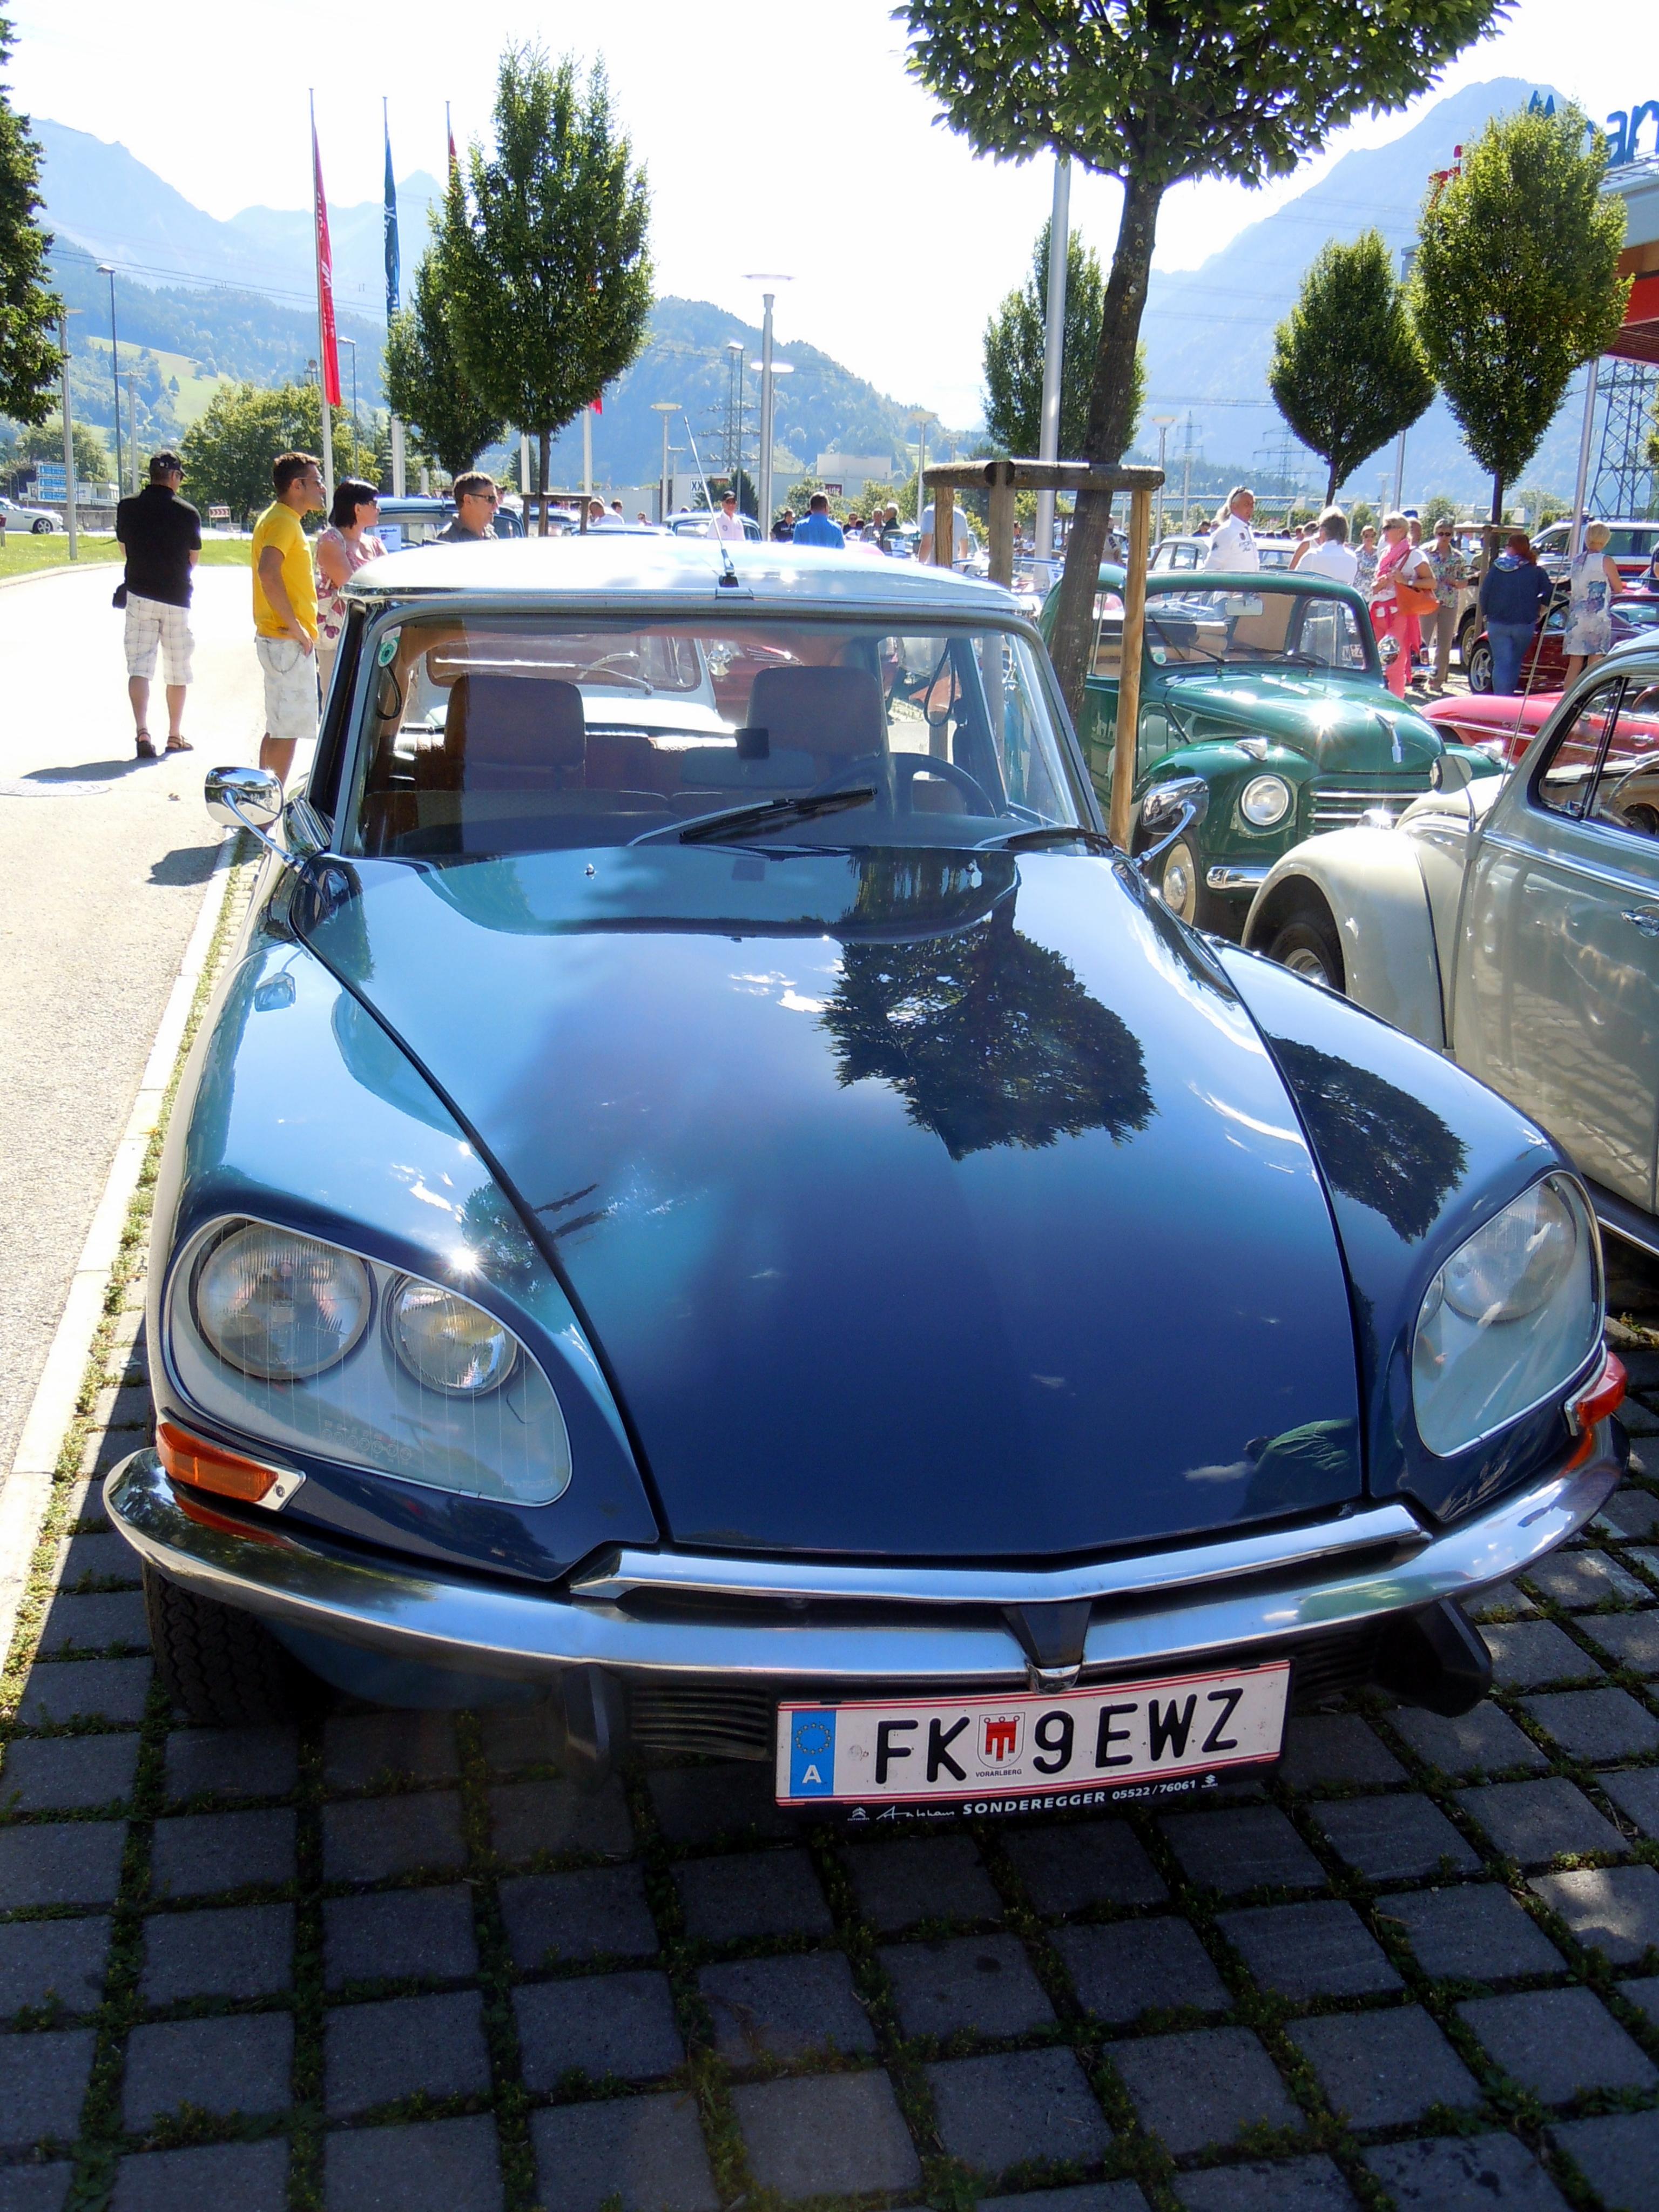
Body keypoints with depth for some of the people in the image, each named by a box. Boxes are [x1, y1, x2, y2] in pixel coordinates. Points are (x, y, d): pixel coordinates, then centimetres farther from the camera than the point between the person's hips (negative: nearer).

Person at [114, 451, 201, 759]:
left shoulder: (127, 507, 0)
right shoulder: (187, 513, -7)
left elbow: (124, 547, 13)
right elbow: (194, 559, 4)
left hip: (139, 593, 1)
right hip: (176, 597, -1)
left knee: (138, 666, 0)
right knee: (177, 670, 11)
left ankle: (142, 730, -18)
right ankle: (175, 736, 18)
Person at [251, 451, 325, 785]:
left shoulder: (280, 518, 17)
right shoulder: (283, 521, -14)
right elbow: (269, 574, -29)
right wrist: (295, 627, -25)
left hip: (281, 639, 10)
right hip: (287, 642, -10)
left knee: (278, 728, 15)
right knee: (286, 730, -6)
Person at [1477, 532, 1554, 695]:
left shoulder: (1497, 568, -2)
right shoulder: (1535, 571, 0)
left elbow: (1484, 593, -3)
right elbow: (1549, 593, -2)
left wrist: (1485, 614, 9)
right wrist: (1539, 611, 11)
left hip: (1498, 623, -1)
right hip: (1525, 624, 1)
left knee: (1501, 663, -2)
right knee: (1516, 662, 16)